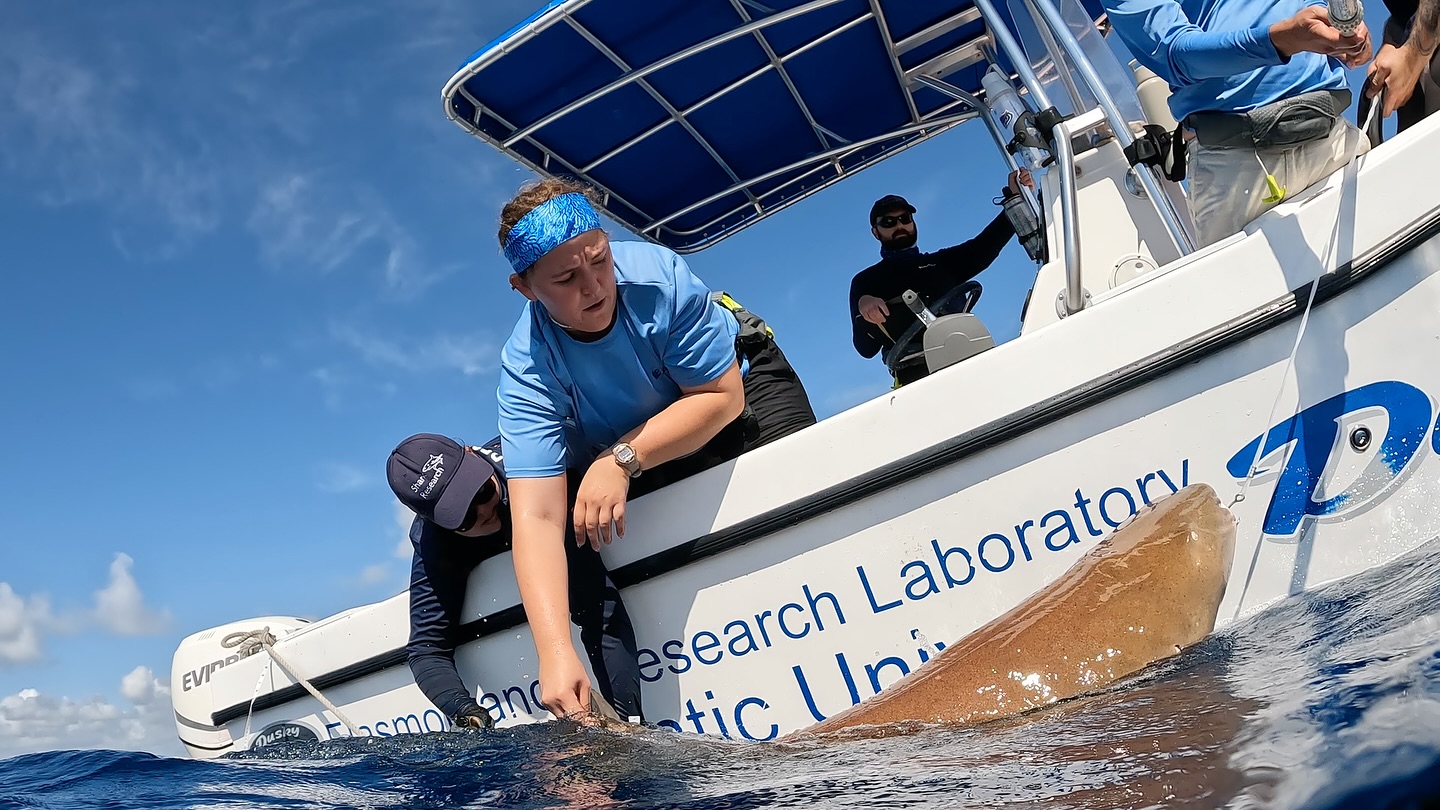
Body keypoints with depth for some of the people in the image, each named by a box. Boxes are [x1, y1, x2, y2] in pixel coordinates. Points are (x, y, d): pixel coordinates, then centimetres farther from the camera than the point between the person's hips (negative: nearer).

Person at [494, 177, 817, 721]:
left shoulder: (658, 276, -32)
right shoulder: (527, 370, -29)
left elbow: (722, 396, -24)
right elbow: (537, 517, -37)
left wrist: (624, 458, -35)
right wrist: (555, 654, -47)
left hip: (738, 382, -1)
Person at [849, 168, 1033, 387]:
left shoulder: (942, 262, 28)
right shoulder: (865, 281, 20)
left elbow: (985, 246, 9)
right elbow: (866, 349, 9)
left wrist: (1015, 196, -1)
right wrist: (862, 306, -11)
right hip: (916, 375, -3)